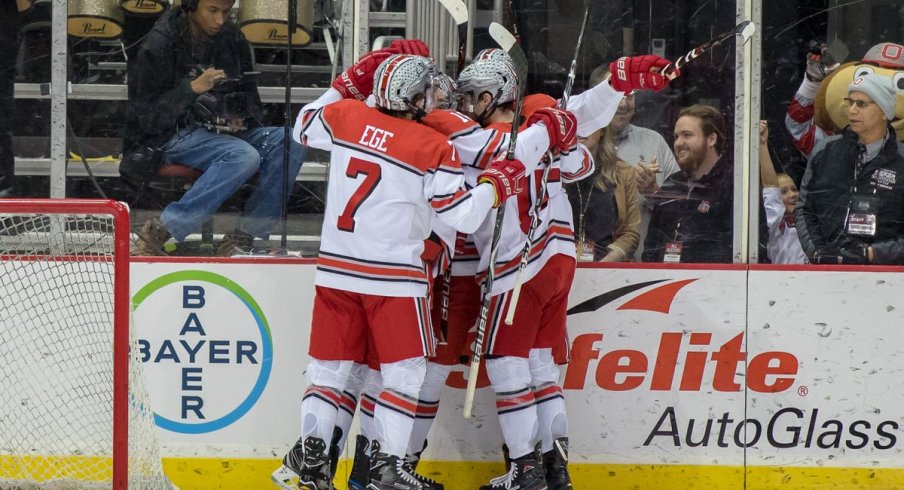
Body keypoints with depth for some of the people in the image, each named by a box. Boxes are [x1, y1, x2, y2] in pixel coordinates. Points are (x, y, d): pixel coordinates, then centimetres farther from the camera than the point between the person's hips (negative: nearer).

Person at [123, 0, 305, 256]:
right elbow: (147, 115, -11)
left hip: (225, 132, 6)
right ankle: (158, 233, -30)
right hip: (173, 136, -6)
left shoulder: (232, 38, 8)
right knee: (244, 156, -33)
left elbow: (250, 101, 19)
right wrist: (192, 88, -22)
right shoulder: (161, 43, -10)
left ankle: (243, 237, -21)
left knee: (289, 142, -19)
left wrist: (241, 119, -3)